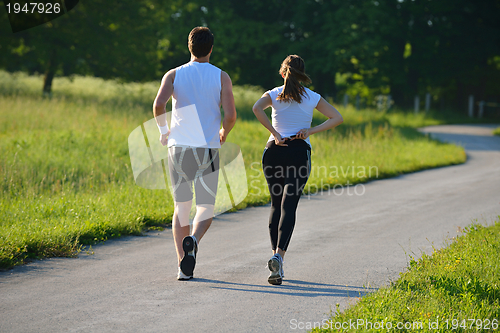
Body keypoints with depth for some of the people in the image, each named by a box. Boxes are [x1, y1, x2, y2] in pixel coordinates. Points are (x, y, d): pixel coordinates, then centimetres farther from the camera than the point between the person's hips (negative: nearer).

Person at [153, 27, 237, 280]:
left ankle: (183, 267, 4)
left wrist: (163, 131, 4)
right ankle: (193, 240, -25)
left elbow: (159, 104, -13)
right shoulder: (221, 77, 2)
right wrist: (224, 133, 14)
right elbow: (230, 115, -7)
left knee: (181, 207, 11)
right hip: (207, 149, -1)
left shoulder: (173, 75, 3)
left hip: (178, 147, 1)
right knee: (205, 208, 7)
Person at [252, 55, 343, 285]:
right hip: (299, 152, -1)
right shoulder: (312, 98, 9)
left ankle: (275, 254, 5)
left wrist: (275, 134, -11)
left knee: (276, 205, 14)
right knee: (288, 206, -7)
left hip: (274, 151, 1)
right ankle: (279, 255, -26)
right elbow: (337, 118, 4)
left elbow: (257, 107, -15)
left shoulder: (274, 94, 7)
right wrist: (311, 131, -2)